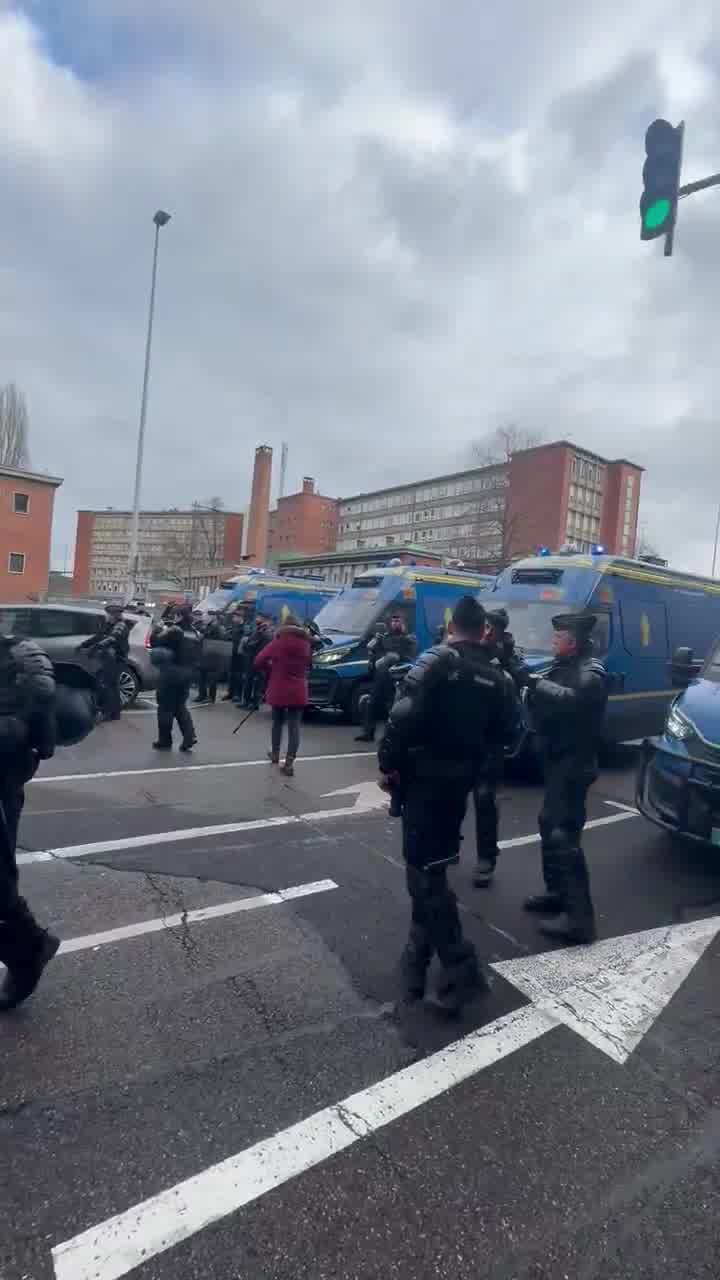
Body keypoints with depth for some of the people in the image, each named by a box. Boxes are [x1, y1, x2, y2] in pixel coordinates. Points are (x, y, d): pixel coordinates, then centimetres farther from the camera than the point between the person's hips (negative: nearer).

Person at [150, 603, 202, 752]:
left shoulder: (175, 630, -15)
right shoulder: (196, 633, 7)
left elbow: (154, 641, -12)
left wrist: (159, 629, 4)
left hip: (171, 672, -6)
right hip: (187, 673, 7)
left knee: (166, 707, 6)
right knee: (180, 706, 18)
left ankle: (165, 741, 12)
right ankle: (190, 735, 2)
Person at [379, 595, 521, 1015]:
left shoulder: (437, 660, -12)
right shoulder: (497, 675, 5)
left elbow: (405, 716, -22)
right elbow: (508, 731, 6)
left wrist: (388, 763, -12)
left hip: (425, 775, -6)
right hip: (462, 779, 6)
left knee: (425, 871, -1)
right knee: (431, 866, 20)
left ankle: (462, 969, -2)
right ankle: (419, 956, 30)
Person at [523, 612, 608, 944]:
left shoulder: (590, 672, -16)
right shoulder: (565, 668, 13)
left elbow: (571, 699, -37)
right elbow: (544, 704, 10)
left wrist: (536, 683, -29)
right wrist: (529, 680, -4)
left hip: (574, 763, -10)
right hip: (558, 759, 10)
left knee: (563, 834, -12)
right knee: (550, 825, 18)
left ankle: (579, 917, -7)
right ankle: (557, 892, 32)